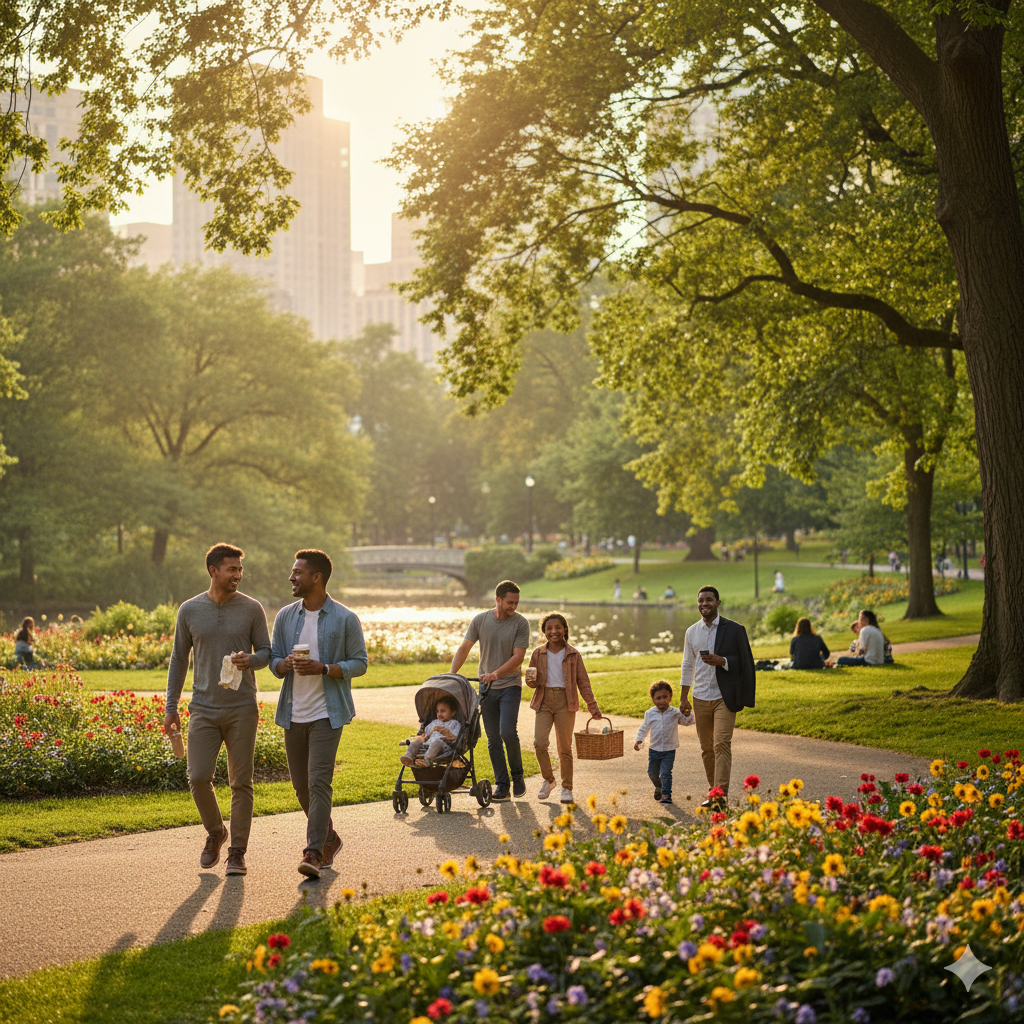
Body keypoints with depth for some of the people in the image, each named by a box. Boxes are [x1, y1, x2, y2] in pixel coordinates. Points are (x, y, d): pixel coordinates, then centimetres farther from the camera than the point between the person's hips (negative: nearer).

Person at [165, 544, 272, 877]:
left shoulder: (251, 609, 1)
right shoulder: (189, 610, 4)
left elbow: (267, 652, 6)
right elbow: (179, 659, 11)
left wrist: (250, 659, -18)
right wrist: (170, 707, 8)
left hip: (242, 708, 0)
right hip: (204, 708, 1)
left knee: (241, 783, 0)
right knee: (198, 778, -7)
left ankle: (237, 852, 10)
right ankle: (215, 832, 19)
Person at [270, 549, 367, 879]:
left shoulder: (345, 619, -4)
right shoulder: (285, 616, 8)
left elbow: (359, 663, -3)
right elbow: (273, 661, 11)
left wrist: (323, 669, -18)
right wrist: (286, 664, -13)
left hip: (327, 714, -5)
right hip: (293, 713, 5)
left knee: (319, 781, -15)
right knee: (301, 785, 11)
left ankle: (313, 853, -16)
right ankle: (329, 838, 31)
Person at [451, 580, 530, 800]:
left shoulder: (521, 623, -7)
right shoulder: (480, 620, 1)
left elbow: (518, 657, -13)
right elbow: (464, 648, 4)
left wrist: (496, 674, -25)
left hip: (510, 685, -3)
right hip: (486, 686, 3)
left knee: (508, 732, -16)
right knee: (493, 739, 3)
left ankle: (517, 776, 7)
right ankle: (502, 786, 10)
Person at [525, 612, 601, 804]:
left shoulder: (573, 655, 4)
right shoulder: (538, 654, 8)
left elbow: (583, 682, 8)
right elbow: (532, 681, 15)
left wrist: (592, 706, 4)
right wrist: (531, 681, -10)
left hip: (565, 701, -1)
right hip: (544, 701, 1)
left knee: (564, 747, 0)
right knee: (539, 742, -12)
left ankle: (567, 788, 12)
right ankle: (548, 780, 10)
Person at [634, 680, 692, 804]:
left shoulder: (675, 713, -6)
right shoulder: (650, 713, 0)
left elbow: (689, 721, -6)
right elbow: (644, 728, 12)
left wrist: (687, 714, -26)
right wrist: (638, 740, 2)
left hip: (669, 750, -3)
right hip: (654, 750, 3)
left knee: (666, 772, -12)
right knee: (652, 772, 14)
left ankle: (666, 794, -4)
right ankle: (658, 786, 42)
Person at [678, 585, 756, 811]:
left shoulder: (734, 630, -2)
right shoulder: (691, 632, 10)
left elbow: (746, 662, -1)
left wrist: (721, 661, -17)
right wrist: (683, 697, 13)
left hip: (724, 697, -4)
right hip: (700, 697, 4)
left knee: (722, 744, -14)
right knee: (706, 748, 7)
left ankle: (720, 795, -17)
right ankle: (713, 791, 18)